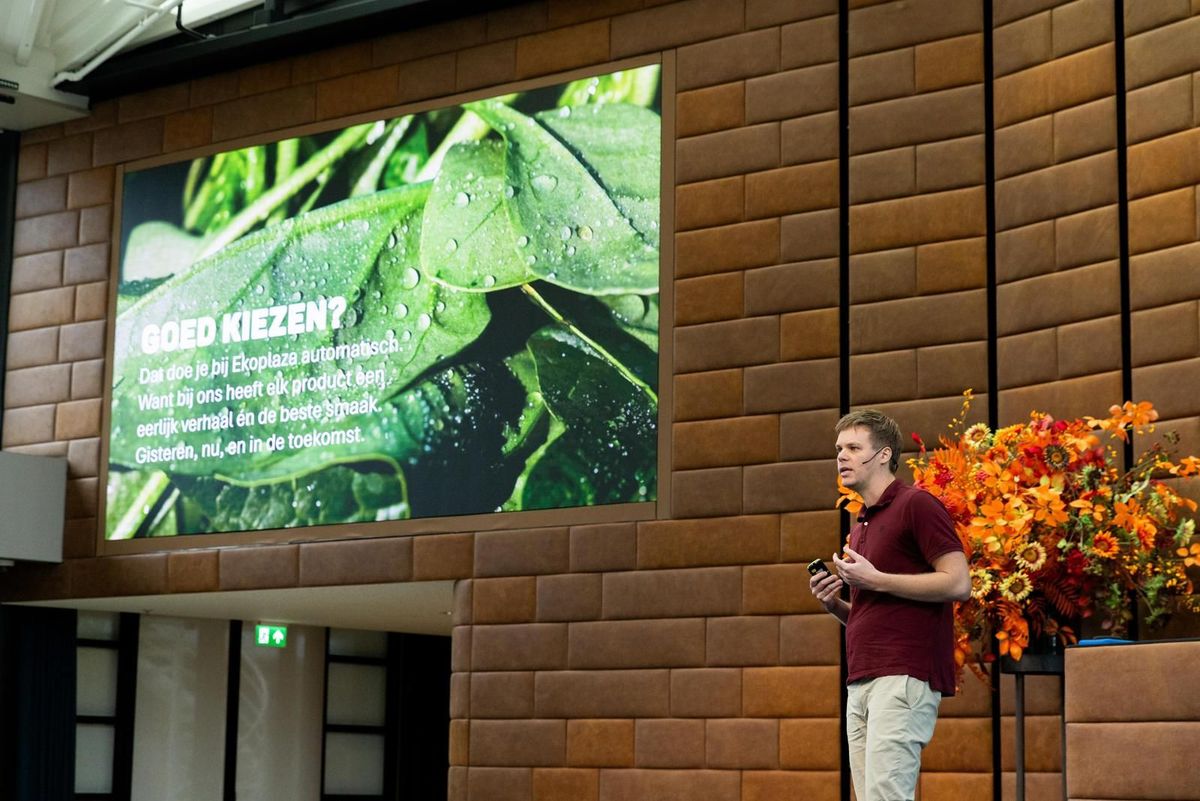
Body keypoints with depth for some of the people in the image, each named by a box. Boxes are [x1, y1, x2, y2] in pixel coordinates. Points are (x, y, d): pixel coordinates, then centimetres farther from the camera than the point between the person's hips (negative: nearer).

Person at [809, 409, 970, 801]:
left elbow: (958, 583, -13)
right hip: (861, 681, 9)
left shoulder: (916, 505, -4)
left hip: (904, 676, -9)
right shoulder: (860, 526, 23)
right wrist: (833, 604, 8)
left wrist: (875, 580, -12)